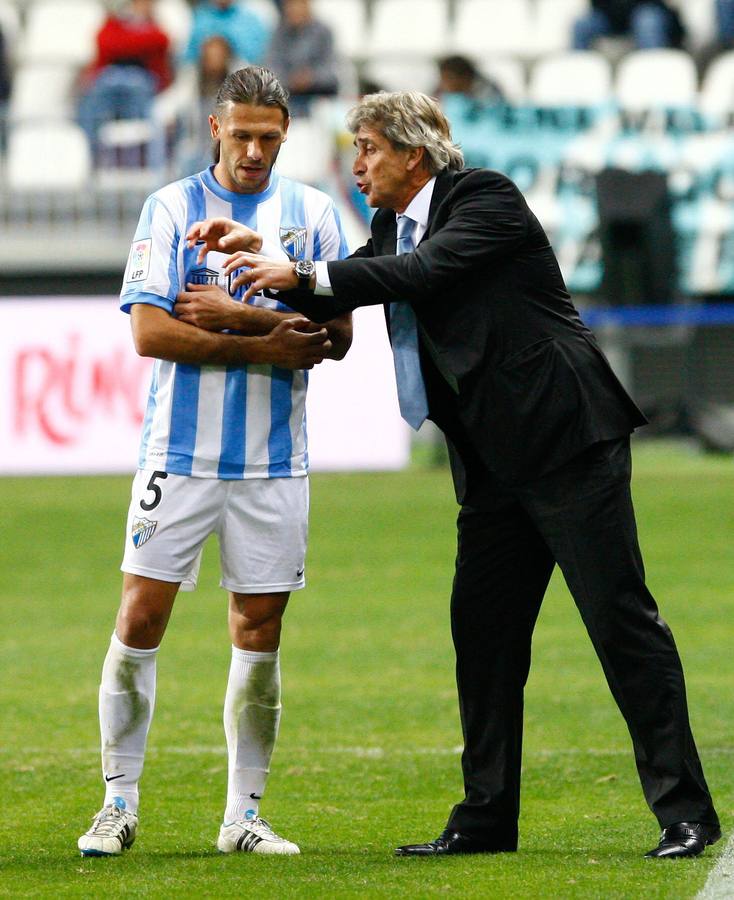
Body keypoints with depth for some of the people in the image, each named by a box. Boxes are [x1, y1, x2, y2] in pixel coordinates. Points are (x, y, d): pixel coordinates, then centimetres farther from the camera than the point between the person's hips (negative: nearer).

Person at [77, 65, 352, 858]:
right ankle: (119, 804, 6)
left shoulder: (312, 213, 6)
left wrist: (233, 313, -12)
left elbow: (337, 336, -2)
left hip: (273, 460, 2)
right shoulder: (171, 209, 0)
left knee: (259, 631, 4)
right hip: (180, 455, -2)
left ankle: (243, 815, 12)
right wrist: (263, 345, -13)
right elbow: (149, 331, -9)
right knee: (141, 618, -5)